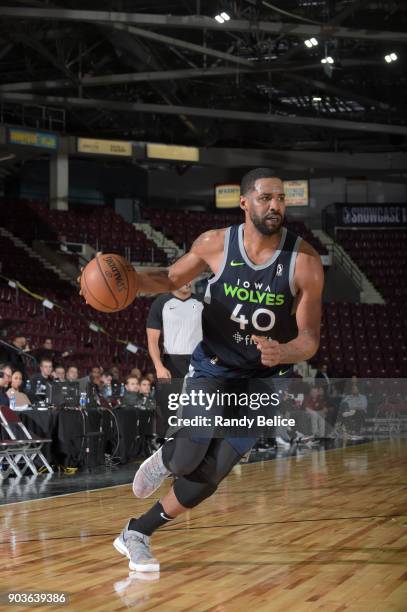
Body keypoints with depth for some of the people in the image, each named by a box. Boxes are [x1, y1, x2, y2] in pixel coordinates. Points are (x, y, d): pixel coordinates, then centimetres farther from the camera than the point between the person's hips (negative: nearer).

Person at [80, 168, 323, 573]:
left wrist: (285, 352, -37)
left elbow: (310, 339, -14)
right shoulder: (215, 244, -12)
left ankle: (138, 533, 15)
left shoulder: (305, 261, -18)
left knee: (211, 472, -5)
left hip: (264, 378, 0)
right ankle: (167, 456, 23)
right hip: (212, 366, 0)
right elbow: (172, 279, 7)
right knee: (187, 461, -16)